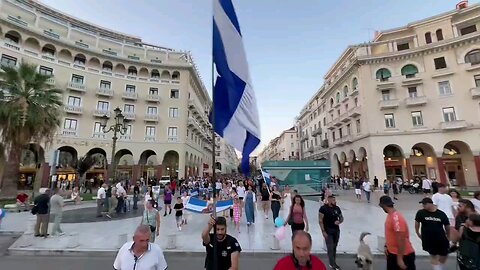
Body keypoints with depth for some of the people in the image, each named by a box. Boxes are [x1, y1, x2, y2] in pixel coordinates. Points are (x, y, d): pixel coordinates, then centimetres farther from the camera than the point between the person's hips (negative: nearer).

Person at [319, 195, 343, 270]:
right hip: (328, 231, -5)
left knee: (334, 247, 14)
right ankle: (333, 264, 7)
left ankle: (332, 262, 27)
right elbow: (320, 220, -13)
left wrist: (339, 221, -8)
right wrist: (323, 231, -16)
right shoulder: (323, 208, -13)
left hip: (336, 230, 5)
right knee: (330, 248, -4)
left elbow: (341, 218, 14)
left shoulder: (337, 208, 3)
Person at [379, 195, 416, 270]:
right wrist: (386, 246, 16)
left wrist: (400, 259, -22)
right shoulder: (390, 215, 2)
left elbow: (401, 240, -27)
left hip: (404, 255, -9)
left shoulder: (396, 218, -28)